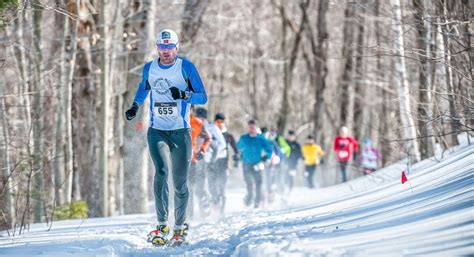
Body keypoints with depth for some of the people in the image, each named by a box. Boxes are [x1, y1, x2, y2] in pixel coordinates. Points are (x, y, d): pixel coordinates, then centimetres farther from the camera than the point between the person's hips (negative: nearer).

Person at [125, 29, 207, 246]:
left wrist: (184, 95, -23)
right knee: (161, 172, -21)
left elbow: (203, 97, -5)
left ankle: (180, 227, 20)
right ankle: (162, 225, -16)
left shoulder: (186, 67, -4)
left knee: (180, 182, 2)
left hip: (181, 132, -1)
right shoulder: (149, 69, 6)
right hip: (157, 131, 1)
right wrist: (135, 106, 13)